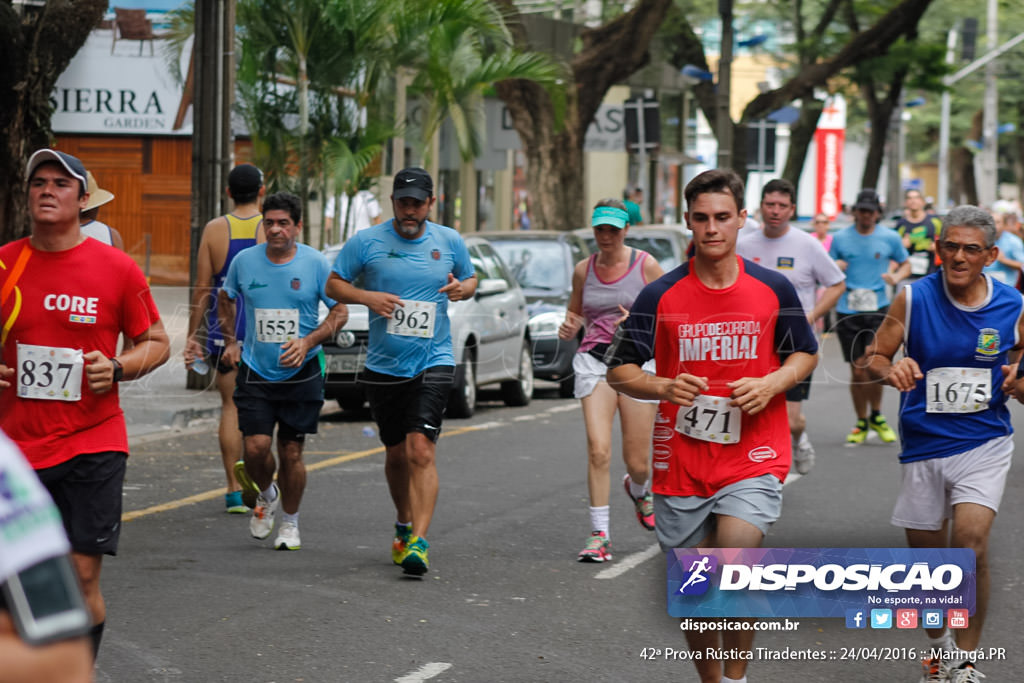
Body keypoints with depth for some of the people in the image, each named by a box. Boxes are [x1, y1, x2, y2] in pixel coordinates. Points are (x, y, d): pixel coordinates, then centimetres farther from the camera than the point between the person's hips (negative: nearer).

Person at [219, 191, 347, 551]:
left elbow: (340, 311, 0)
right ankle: (265, 495, 22)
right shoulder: (244, 261, 0)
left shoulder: (315, 264, -5)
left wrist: (308, 342, -13)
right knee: (255, 447, -11)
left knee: (291, 452, 2)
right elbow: (226, 297, 20)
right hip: (255, 372, 1)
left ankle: (290, 523, 22)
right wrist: (230, 340, 13)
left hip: (301, 374, -1)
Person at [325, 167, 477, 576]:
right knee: (396, 454, 13)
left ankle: (419, 542, -21)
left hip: (433, 363, -1)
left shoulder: (450, 242, 4)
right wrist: (366, 297, -14)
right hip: (383, 368, 1)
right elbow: (333, 285, 5)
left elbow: (470, 279, 19)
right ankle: (404, 526, 37)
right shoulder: (366, 242, -1)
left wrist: (463, 288, -5)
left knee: (421, 450, -16)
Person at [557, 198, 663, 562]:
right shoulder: (584, 270, 8)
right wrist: (568, 329, -1)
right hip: (594, 360, 2)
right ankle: (599, 536, -11)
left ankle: (638, 490, 41)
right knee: (598, 450, -16)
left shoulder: (646, 266, -1)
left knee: (637, 462, 3)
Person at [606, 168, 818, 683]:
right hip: (681, 462, 2)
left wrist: (771, 384, -8)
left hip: (753, 459, -1)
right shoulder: (661, 296, -1)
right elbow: (619, 370, 3)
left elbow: (806, 354, 13)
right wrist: (664, 386, -18)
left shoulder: (773, 289, 1)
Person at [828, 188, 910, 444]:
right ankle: (861, 423, 17)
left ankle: (876, 416, 13)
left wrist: (896, 276, -4)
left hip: (878, 308, -1)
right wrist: (835, 268, -9)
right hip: (847, 310, 1)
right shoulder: (840, 238, 6)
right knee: (857, 369, 3)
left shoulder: (890, 238, 4)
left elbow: (905, 264, 17)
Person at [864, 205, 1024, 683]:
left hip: (985, 443, -1)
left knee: (970, 546, -21)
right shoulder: (913, 299, -5)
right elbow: (874, 357, 0)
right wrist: (890, 369, -22)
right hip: (924, 446, 1)